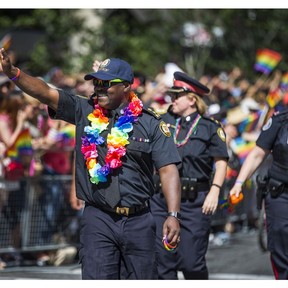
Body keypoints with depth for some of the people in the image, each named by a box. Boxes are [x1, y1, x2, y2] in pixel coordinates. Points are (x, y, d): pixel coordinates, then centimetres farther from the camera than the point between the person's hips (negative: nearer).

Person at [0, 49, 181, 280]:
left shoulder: (151, 124, 1)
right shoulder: (84, 112, 4)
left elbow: (168, 170, -3)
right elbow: (46, 92, -6)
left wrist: (173, 215, -14)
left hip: (139, 221, 0)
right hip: (98, 220, 0)